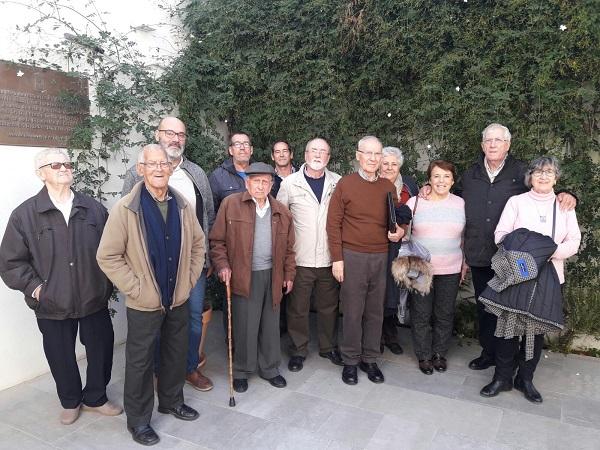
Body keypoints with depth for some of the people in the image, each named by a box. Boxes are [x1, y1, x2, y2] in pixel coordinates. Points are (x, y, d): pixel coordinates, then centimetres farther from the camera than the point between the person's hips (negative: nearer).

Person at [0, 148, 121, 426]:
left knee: (101, 350, 13)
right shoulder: (25, 214, -5)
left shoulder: (93, 209, 0)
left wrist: (107, 285, 1)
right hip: (53, 306, -1)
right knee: (62, 358, 15)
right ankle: (70, 402, 41)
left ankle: (95, 398, 38)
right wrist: (35, 288, -8)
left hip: (94, 300, 2)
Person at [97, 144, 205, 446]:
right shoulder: (125, 208, -14)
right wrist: (135, 288, -14)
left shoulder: (182, 205, -1)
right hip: (144, 304, -4)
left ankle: (171, 401, 42)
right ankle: (138, 420, 31)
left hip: (179, 299, 4)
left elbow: (198, 243, 10)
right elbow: (107, 256, -13)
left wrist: (190, 278, 4)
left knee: (177, 354, 19)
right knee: (140, 362, 11)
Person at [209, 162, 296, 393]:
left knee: (270, 325, 13)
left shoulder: (281, 212, 9)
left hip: (272, 276, 4)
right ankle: (241, 371, 23)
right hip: (243, 277, -3)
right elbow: (217, 240, -2)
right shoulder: (230, 204, -3)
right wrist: (222, 265, -11)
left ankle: (270, 368, 30)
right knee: (244, 326, 3)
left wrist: (289, 274, 11)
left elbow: (288, 248, 13)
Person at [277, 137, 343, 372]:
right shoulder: (290, 183, -1)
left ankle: (328, 347, 33)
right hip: (300, 259, -1)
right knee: (298, 308, 8)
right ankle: (298, 350, 26)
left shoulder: (338, 182, 3)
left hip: (329, 258, 2)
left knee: (329, 307, 14)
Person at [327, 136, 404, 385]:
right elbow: (333, 223, -4)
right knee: (353, 312, 4)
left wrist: (399, 232, -4)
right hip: (352, 256, -3)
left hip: (381, 257, 4)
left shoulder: (388, 187, 8)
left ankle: (369, 359, 26)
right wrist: (337, 258, -8)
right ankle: (350, 360, 20)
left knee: (375, 312, 10)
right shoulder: (345, 183, -3)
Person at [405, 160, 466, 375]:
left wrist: (465, 263, 9)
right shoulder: (415, 202, -3)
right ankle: (424, 355, 25)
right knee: (421, 314, 8)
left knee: (445, 314, 13)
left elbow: (464, 237, 10)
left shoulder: (460, 204, 3)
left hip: (450, 270, 2)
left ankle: (439, 353, 32)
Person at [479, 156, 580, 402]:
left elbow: (573, 242, 5)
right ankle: (502, 377, 12)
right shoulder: (516, 202, 5)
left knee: (537, 329, 7)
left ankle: (525, 379, 22)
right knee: (509, 326, -2)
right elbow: (501, 234, -2)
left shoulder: (564, 206, 11)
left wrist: (551, 251, -14)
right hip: (516, 272, -2)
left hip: (547, 277, 2)